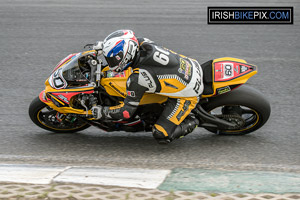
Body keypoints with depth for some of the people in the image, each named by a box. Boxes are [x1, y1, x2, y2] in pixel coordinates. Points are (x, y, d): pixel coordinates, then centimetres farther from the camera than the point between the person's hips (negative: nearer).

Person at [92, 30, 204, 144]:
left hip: (187, 96, -7)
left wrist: (102, 112, -8)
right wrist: (104, 45, 17)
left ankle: (190, 123, 9)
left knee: (162, 136, -8)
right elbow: (130, 43, 16)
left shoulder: (137, 79, -29)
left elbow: (127, 111, -20)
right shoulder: (143, 43, -11)